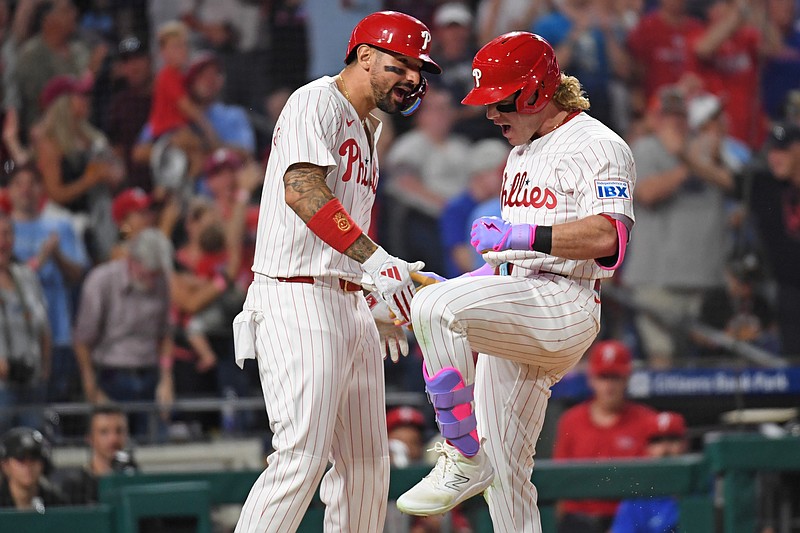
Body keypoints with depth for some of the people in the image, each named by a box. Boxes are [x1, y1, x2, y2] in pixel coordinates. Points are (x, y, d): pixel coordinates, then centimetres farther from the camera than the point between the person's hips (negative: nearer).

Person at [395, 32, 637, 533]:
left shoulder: (598, 145, -7)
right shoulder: (521, 153, 23)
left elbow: (607, 235, -22)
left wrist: (515, 236, -21)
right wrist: (477, 279, 16)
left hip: (565, 306, -10)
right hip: (514, 319, 10)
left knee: (435, 306, -31)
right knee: (504, 471, 6)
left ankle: (463, 460, -25)